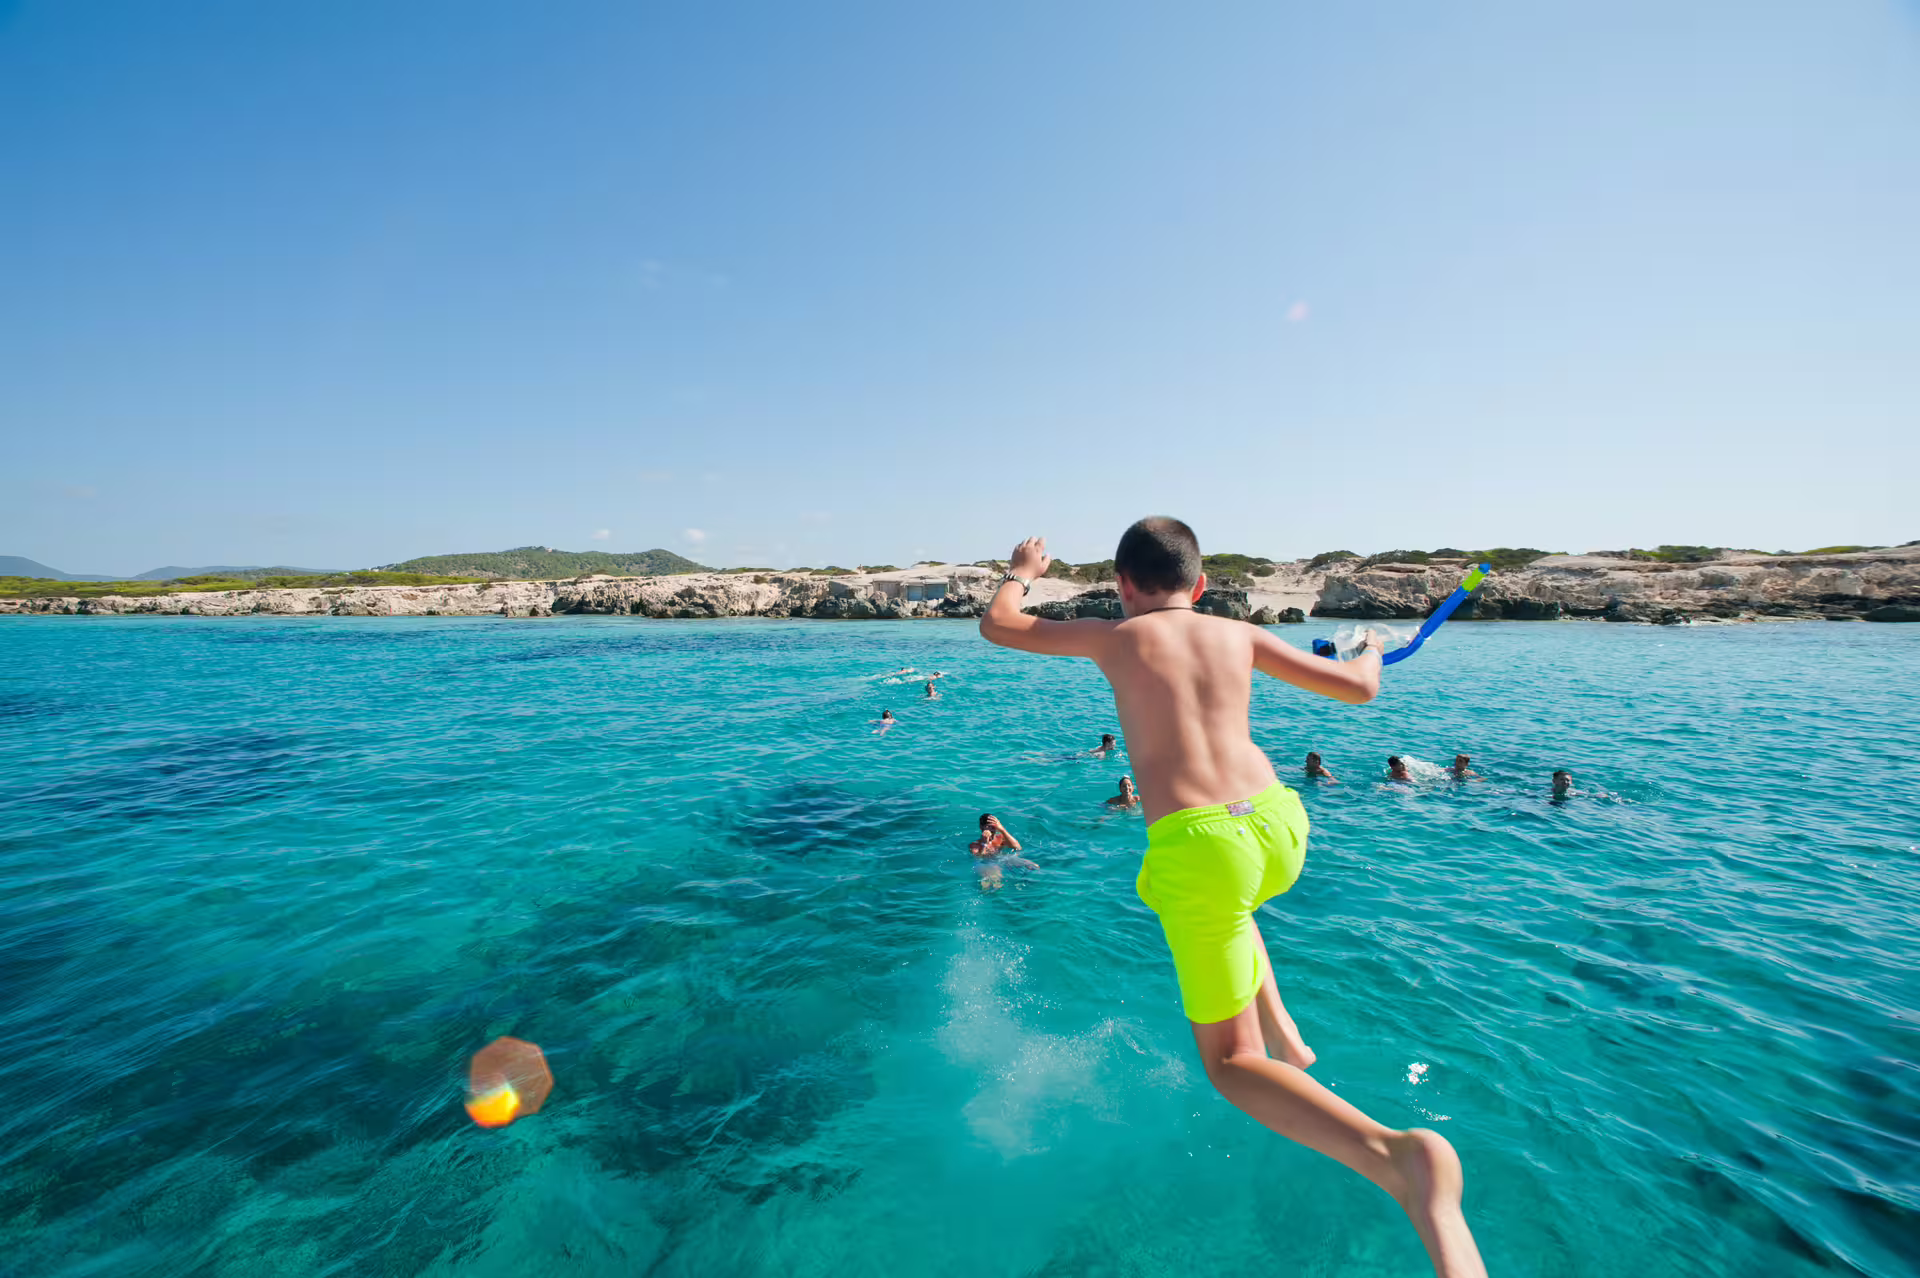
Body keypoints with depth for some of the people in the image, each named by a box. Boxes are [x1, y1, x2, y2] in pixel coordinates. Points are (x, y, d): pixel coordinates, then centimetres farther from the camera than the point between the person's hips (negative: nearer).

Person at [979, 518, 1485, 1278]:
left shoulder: (1113, 637, 5)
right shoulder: (1239, 635, 12)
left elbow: (995, 626, 15)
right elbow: (1358, 690, 15)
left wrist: (1021, 572, 36)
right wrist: (1370, 652, 39)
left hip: (1197, 844, -5)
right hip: (1279, 827, 5)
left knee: (1232, 1065, 8)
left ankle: (1397, 1157, -17)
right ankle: (1282, 1030, 30)